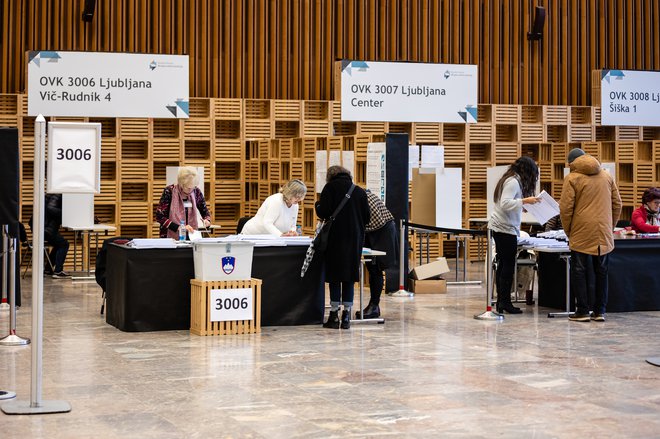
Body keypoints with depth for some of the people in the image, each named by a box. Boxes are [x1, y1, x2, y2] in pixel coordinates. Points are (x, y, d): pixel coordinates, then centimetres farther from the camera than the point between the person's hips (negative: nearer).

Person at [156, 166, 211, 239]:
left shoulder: (196, 192, 2)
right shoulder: (169, 192, -8)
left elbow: (205, 212, 14)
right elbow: (159, 217, -10)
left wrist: (207, 221, -7)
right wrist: (179, 227, -21)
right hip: (171, 238, -3)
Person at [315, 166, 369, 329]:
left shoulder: (330, 188, -2)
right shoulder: (360, 191, 9)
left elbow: (323, 212, -10)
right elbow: (366, 217, 10)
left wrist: (317, 205, 11)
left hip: (335, 238, -3)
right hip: (355, 239, 3)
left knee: (334, 277, 3)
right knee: (349, 277, 7)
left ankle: (334, 316, 3)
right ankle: (346, 317, 6)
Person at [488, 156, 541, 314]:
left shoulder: (512, 180, 18)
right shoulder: (513, 182, -12)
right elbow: (505, 203, -22)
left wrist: (522, 205, 16)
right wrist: (524, 201, -26)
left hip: (497, 227, 10)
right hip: (506, 229, -10)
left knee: (502, 265, 11)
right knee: (508, 266, -6)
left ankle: (500, 302, 13)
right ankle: (505, 302, -5)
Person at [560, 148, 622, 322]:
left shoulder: (572, 178, -4)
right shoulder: (607, 176, 11)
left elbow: (565, 208, -8)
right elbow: (617, 204, 12)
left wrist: (568, 232, 3)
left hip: (581, 233, -4)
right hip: (604, 235, 4)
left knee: (579, 272, 4)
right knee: (601, 272, 11)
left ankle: (582, 311, 2)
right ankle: (599, 311, 12)